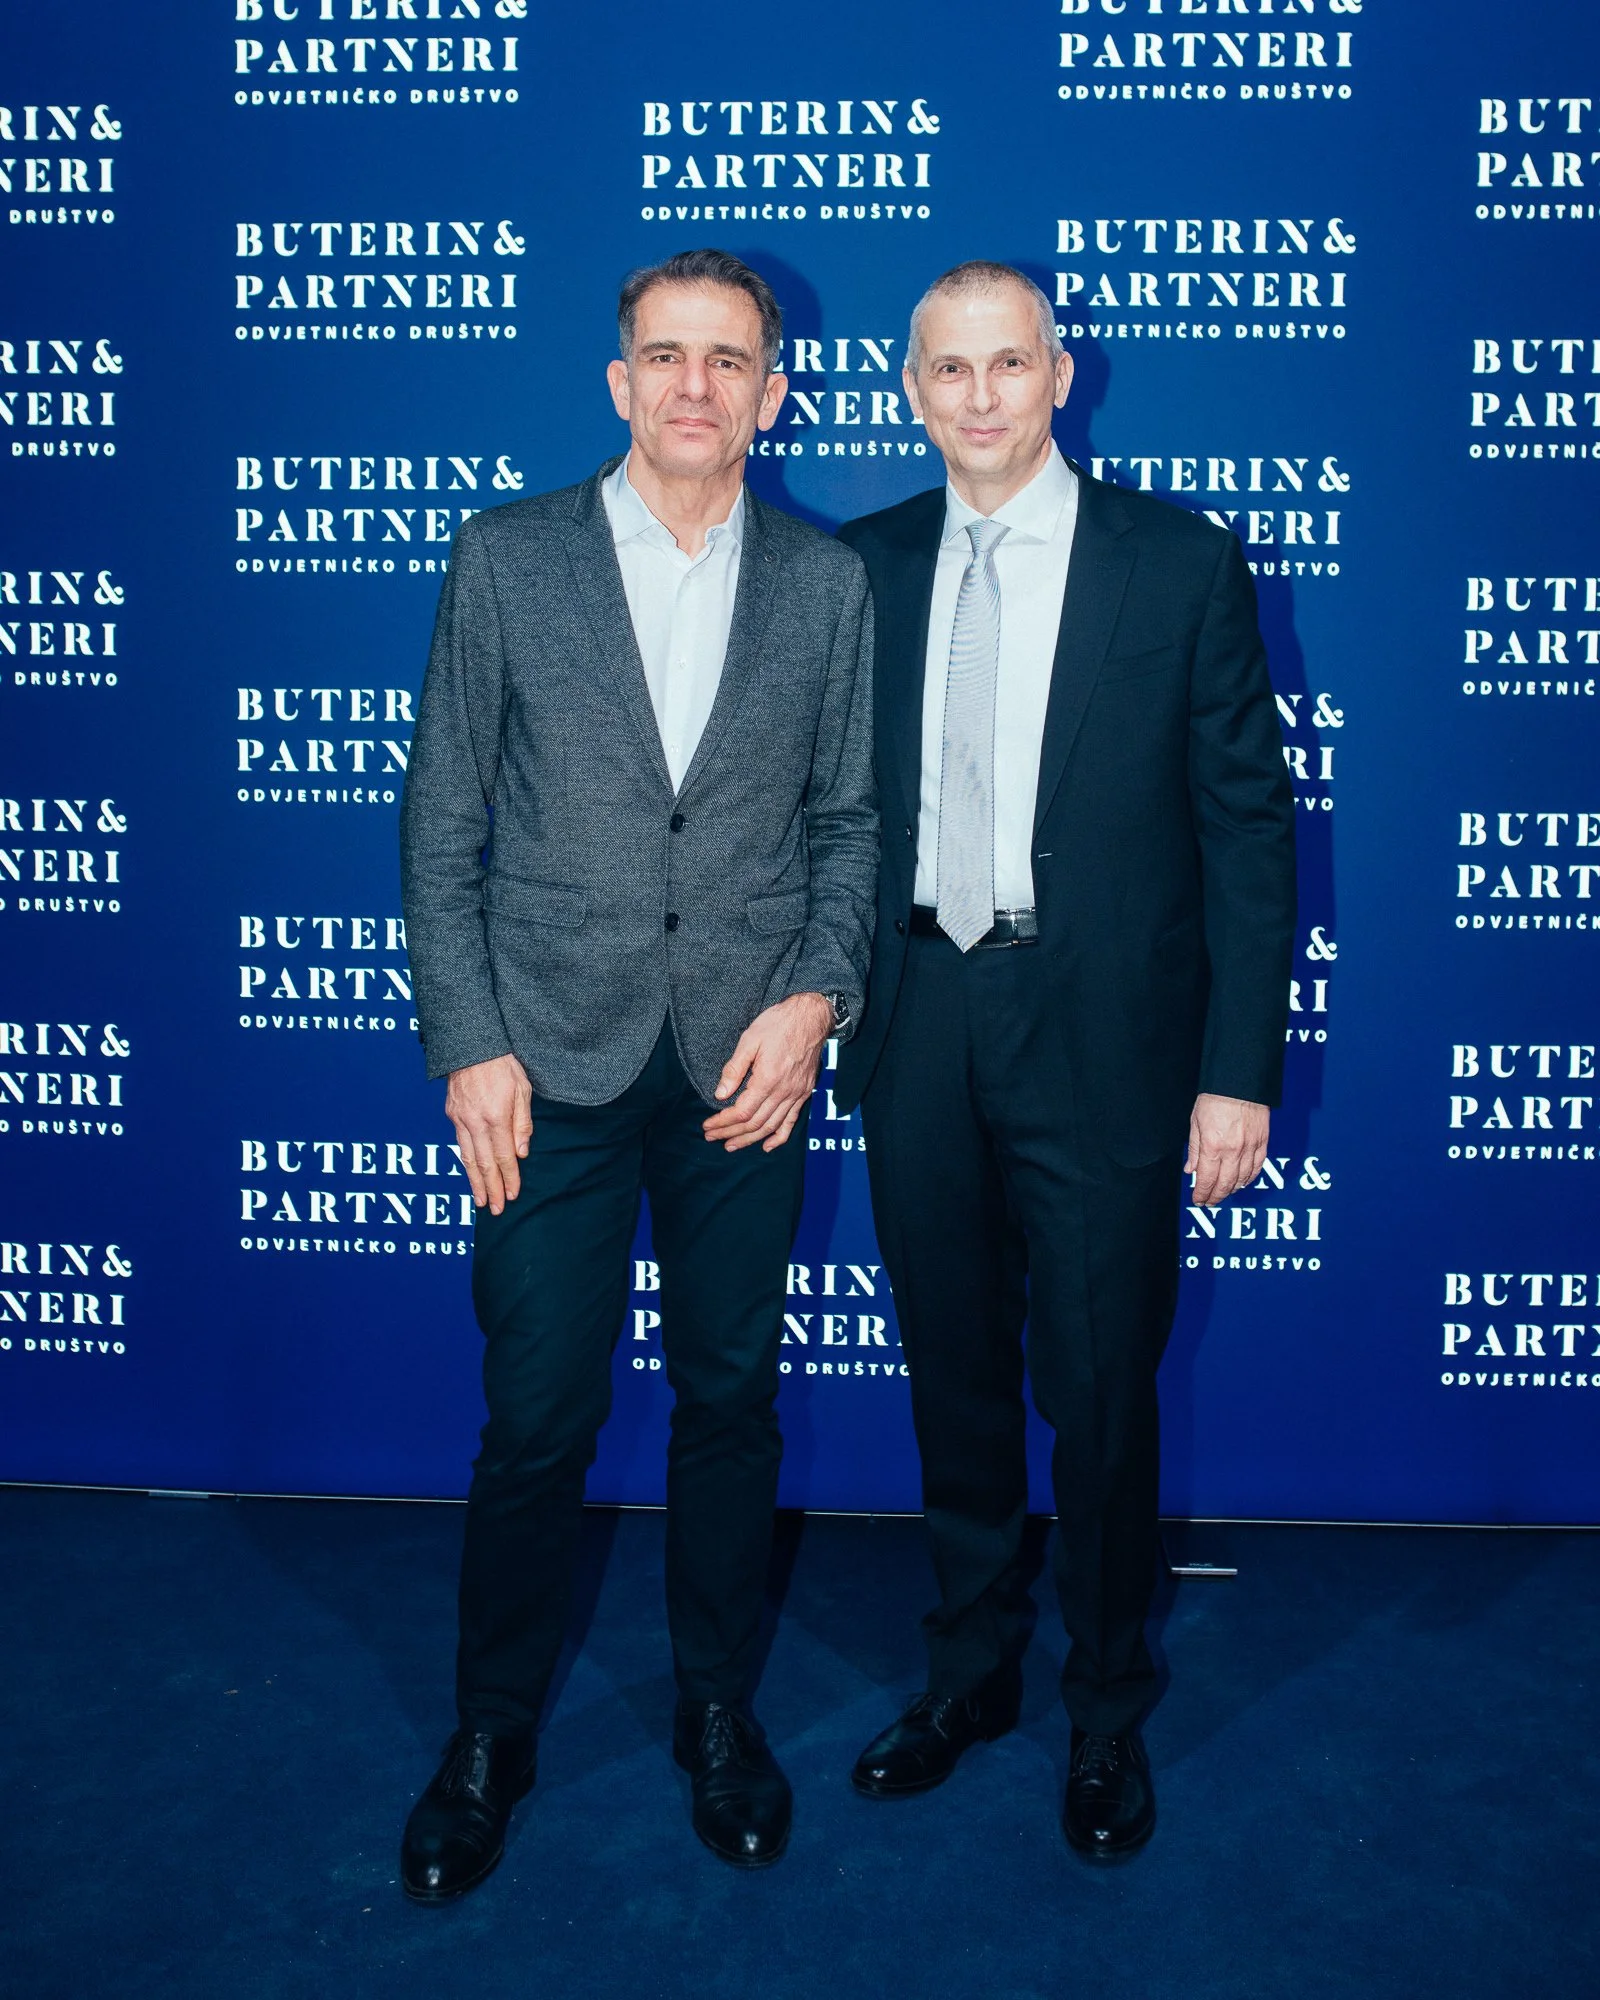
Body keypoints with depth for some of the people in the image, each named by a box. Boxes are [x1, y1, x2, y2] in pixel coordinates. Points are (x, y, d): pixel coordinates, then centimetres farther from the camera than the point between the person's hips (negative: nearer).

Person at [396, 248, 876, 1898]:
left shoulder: (827, 583, 6)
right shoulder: (506, 556, 1)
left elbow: (850, 818, 9)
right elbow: (441, 819, 1)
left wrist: (814, 995, -6)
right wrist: (467, 1043, -5)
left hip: (749, 1061, 2)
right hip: (552, 1058, -1)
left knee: (730, 1399, 12)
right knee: (536, 1418, 5)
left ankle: (718, 1710, 34)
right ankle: (490, 1735, 28)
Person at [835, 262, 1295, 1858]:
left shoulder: (1181, 564, -3)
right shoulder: (863, 566, 7)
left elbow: (1248, 824, -4)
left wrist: (1240, 1068, -8)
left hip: (1099, 1035, -3)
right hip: (917, 1027, 3)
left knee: (1099, 1390, 7)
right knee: (953, 1374, 16)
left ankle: (1109, 1713, 29)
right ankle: (971, 1668, 37)